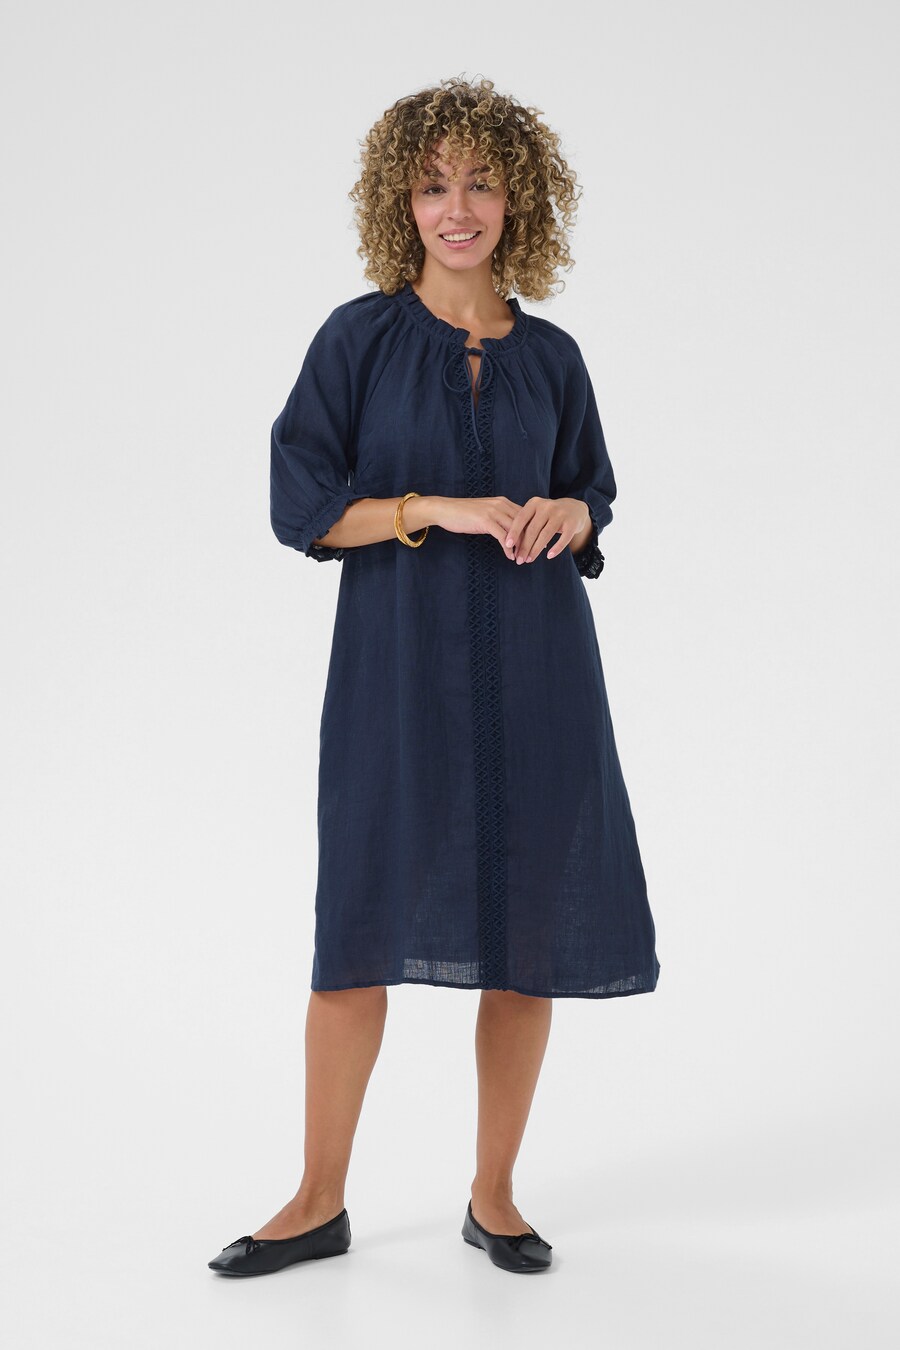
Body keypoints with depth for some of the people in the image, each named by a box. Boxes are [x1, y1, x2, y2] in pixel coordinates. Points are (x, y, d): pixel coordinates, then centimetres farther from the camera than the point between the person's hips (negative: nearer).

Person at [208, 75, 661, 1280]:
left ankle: (493, 1197, 20)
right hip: (399, 666, -2)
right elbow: (301, 508, -4)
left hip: (533, 666, 3)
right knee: (361, 932, 0)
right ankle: (320, 1203, 15)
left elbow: (593, 495, 17)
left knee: (530, 931, 4)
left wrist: (566, 516, -6)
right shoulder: (361, 338, 0)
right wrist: (438, 510, -16)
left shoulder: (551, 355, 8)